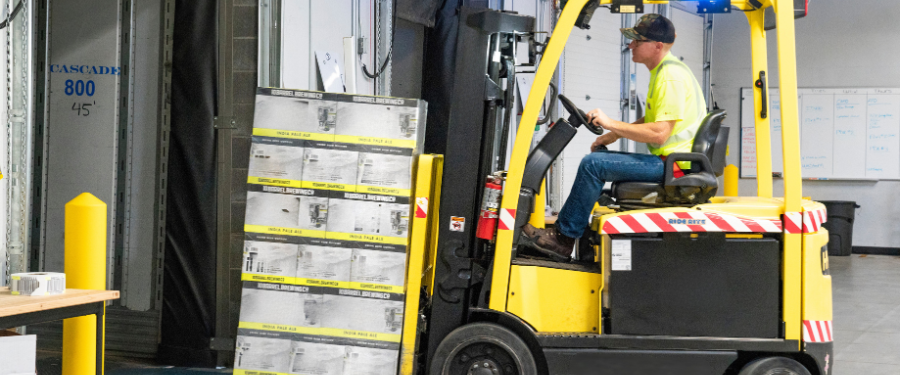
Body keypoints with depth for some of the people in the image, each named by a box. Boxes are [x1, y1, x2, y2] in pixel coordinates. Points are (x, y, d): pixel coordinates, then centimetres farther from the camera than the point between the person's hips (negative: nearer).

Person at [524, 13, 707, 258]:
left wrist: (611, 124, -17)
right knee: (599, 156, 18)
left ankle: (564, 237, -7)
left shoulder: (670, 77, -18)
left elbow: (659, 134, -25)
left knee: (592, 164, -15)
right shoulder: (662, 70, 16)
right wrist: (614, 135, 15)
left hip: (671, 164, -11)